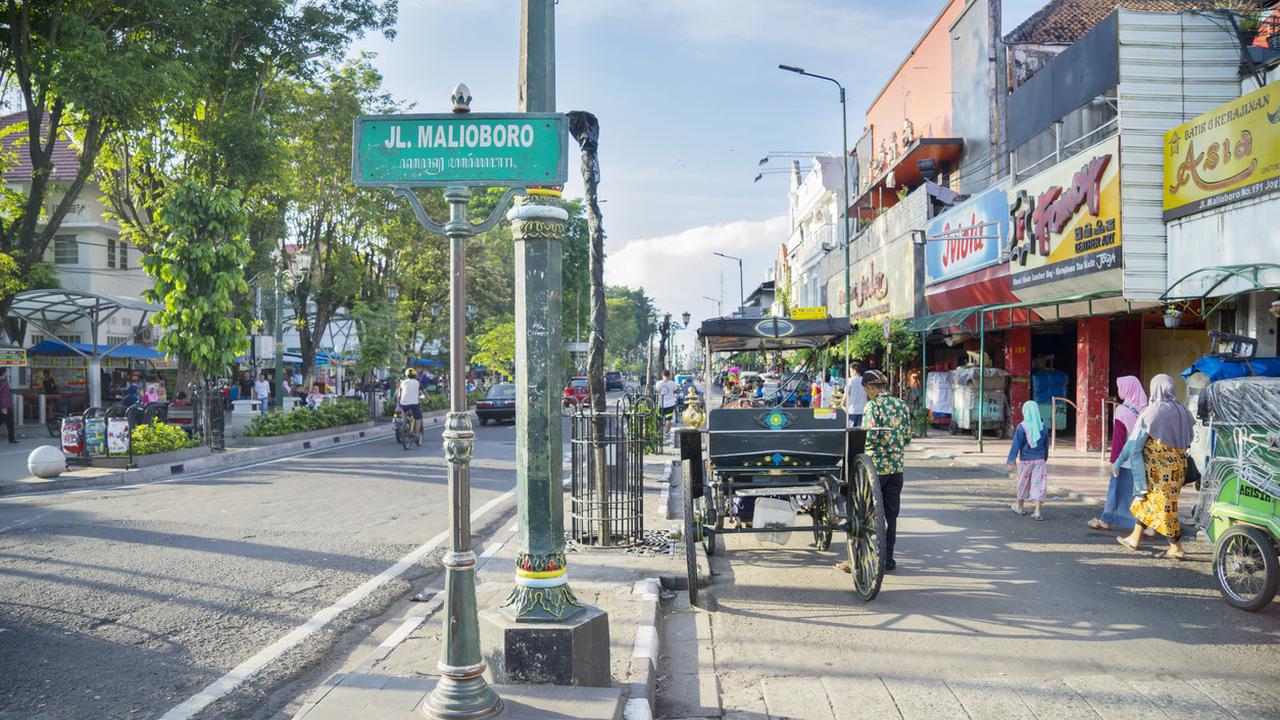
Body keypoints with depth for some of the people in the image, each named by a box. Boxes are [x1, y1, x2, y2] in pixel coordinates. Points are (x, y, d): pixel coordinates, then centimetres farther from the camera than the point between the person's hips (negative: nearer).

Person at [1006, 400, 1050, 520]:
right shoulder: (1043, 427, 0)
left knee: (1023, 484, 15)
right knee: (1039, 484, 1)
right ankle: (1038, 512, -8)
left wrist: (1011, 462, -12)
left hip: (1025, 460, -2)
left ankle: (1020, 506, 33)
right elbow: (1046, 446, 10)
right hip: (1039, 460, 2)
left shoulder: (1022, 427, -13)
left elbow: (1016, 445, -14)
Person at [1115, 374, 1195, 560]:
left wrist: (1117, 463, -8)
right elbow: (1188, 440, 8)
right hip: (1177, 466, 7)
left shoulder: (1152, 412, -16)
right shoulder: (1181, 412, 3)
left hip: (1157, 469, -7)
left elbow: (1135, 442, -15)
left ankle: (1177, 548, 8)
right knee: (1146, 501, 17)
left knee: (1164, 505, 3)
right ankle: (1134, 538, 27)